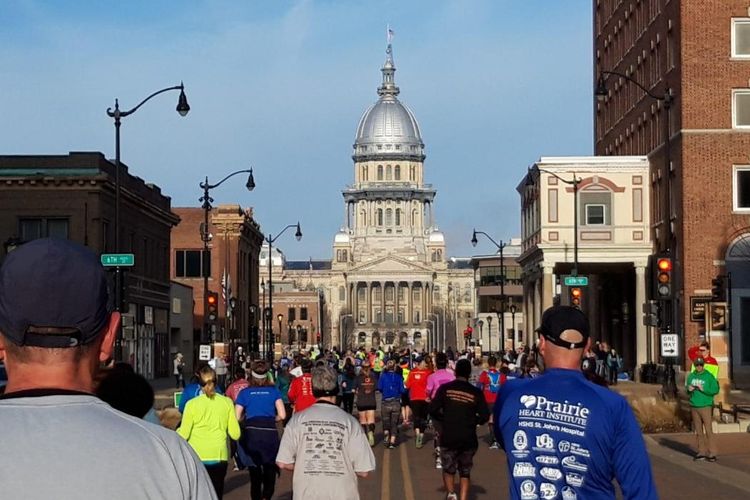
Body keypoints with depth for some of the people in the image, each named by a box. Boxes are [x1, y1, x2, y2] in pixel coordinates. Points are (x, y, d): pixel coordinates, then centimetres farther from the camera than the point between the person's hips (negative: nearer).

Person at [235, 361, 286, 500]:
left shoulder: (245, 392, 8)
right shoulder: (273, 391, 8)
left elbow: (237, 417, 3)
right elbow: (282, 415, 1)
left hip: (251, 434, 1)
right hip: (270, 433, -1)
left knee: (255, 475, 14)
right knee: (269, 474, 5)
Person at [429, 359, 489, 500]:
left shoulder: (445, 388, -4)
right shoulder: (476, 392, -2)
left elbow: (433, 409, -8)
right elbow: (485, 416, -4)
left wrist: (443, 419, 9)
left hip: (448, 437, -1)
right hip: (469, 439, 1)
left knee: (448, 468, 17)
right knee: (465, 472, 16)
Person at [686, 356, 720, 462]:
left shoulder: (709, 376, -6)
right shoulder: (691, 376, 9)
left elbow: (715, 390, -10)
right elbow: (687, 387, 18)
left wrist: (703, 389, -20)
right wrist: (689, 389, -5)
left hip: (705, 406, -5)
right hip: (694, 406, 5)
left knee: (708, 430, -7)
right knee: (698, 431, 8)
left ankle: (712, 453, -5)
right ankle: (702, 452, 14)